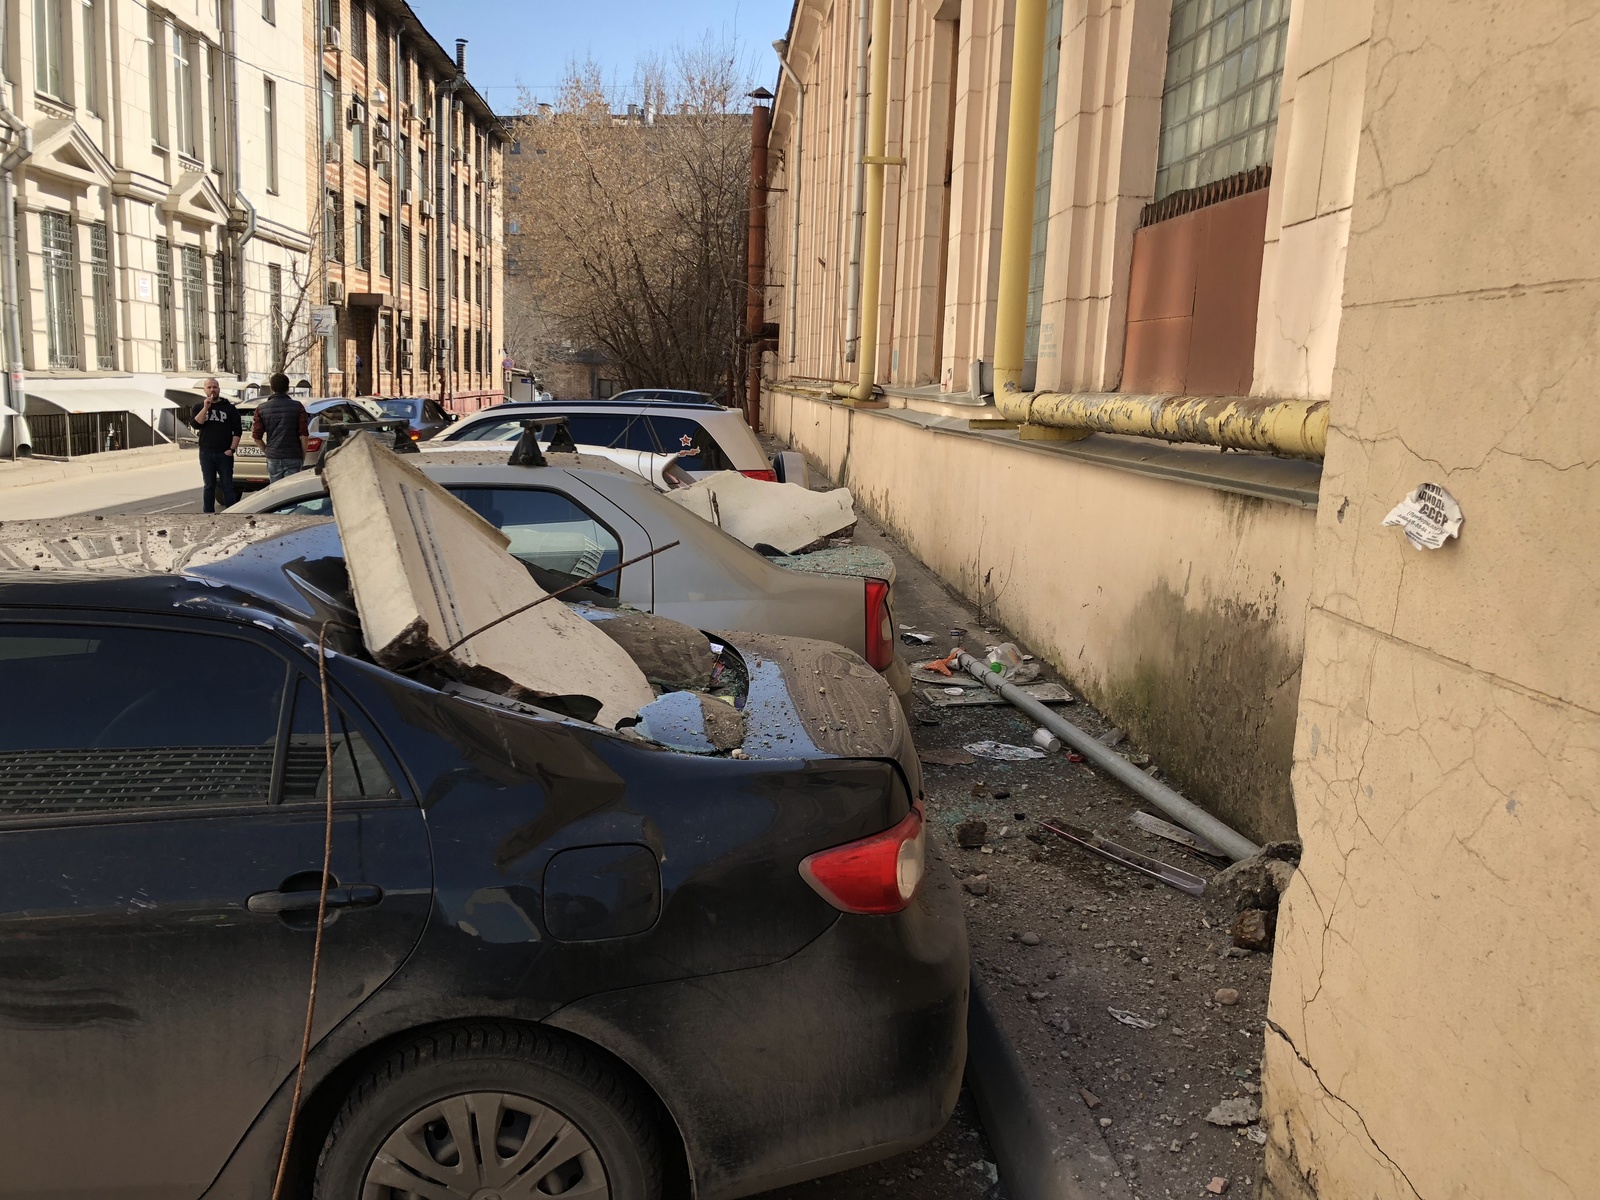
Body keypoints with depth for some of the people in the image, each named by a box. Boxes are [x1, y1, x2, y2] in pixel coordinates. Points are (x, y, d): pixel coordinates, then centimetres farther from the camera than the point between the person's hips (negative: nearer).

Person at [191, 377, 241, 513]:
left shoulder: (229, 407, 4)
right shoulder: (199, 407, 10)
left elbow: (238, 430, 1)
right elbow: (196, 425, -7)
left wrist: (232, 449, -7)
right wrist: (206, 408, -14)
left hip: (224, 453, -2)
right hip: (206, 454, 2)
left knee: (227, 486, 0)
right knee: (209, 486, 8)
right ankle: (208, 512, 13)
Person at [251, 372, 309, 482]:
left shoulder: (261, 408, 3)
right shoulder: (297, 406, -3)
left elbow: (257, 437, 1)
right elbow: (303, 435, -7)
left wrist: (267, 451, 15)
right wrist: (303, 457, 3)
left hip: (273, 458, 2)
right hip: (293, 458, -2)